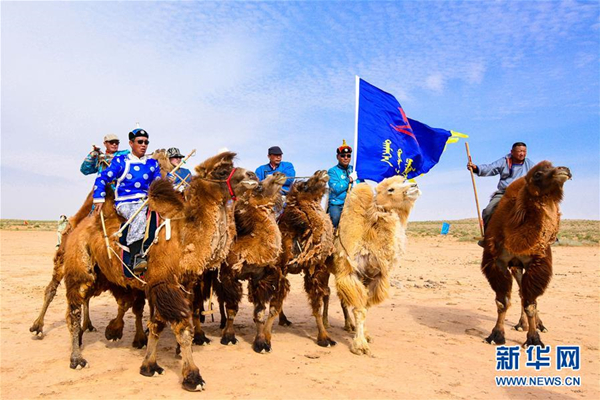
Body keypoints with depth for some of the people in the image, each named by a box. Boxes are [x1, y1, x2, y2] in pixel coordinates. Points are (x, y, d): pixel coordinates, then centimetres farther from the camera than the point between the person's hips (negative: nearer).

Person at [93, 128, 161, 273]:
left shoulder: (152, 163, 21)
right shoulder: (121, 161, 11)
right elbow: (102, 178, 10)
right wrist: (99, 199, 2)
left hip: (145, 201, 4)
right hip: (125, 203, -4)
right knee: (139, 216, -37)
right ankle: (136, 256, -42)